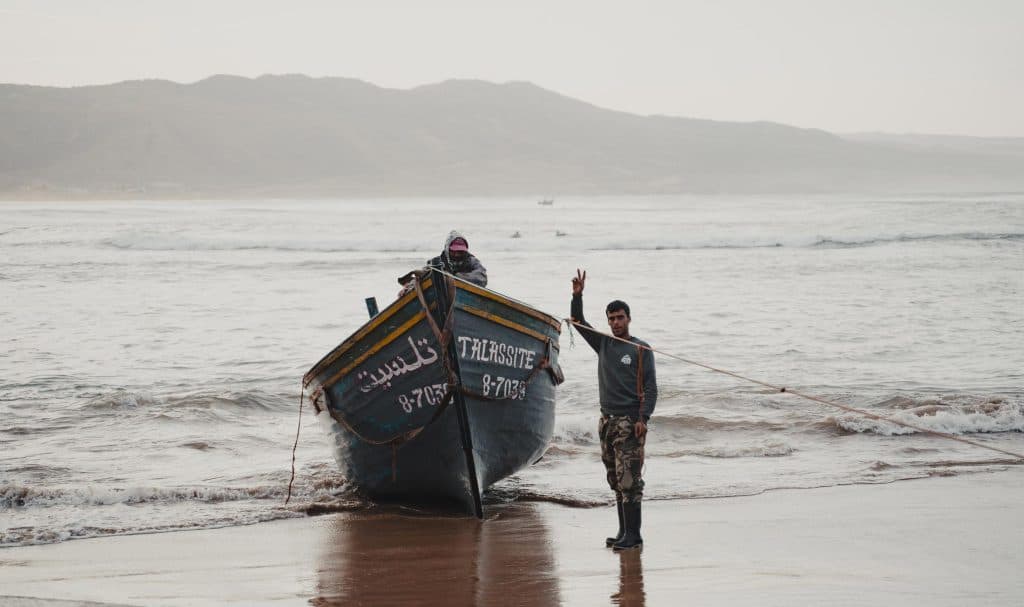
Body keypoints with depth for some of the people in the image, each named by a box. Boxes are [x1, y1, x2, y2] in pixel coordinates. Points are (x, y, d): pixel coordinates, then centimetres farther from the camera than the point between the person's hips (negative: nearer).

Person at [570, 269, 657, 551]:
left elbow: (650, 388, -5)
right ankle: (623, 532, 14)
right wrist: (577, 296, -3)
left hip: (630, 422, -6)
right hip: (607, 420, 6)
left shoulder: (641, 350, -2)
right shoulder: (603, 344, 13)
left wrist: (643, 418, -15)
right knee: (616, 481, 9)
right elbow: (578, 322, 13)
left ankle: (633, 535, -11)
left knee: (629, 480, -11)